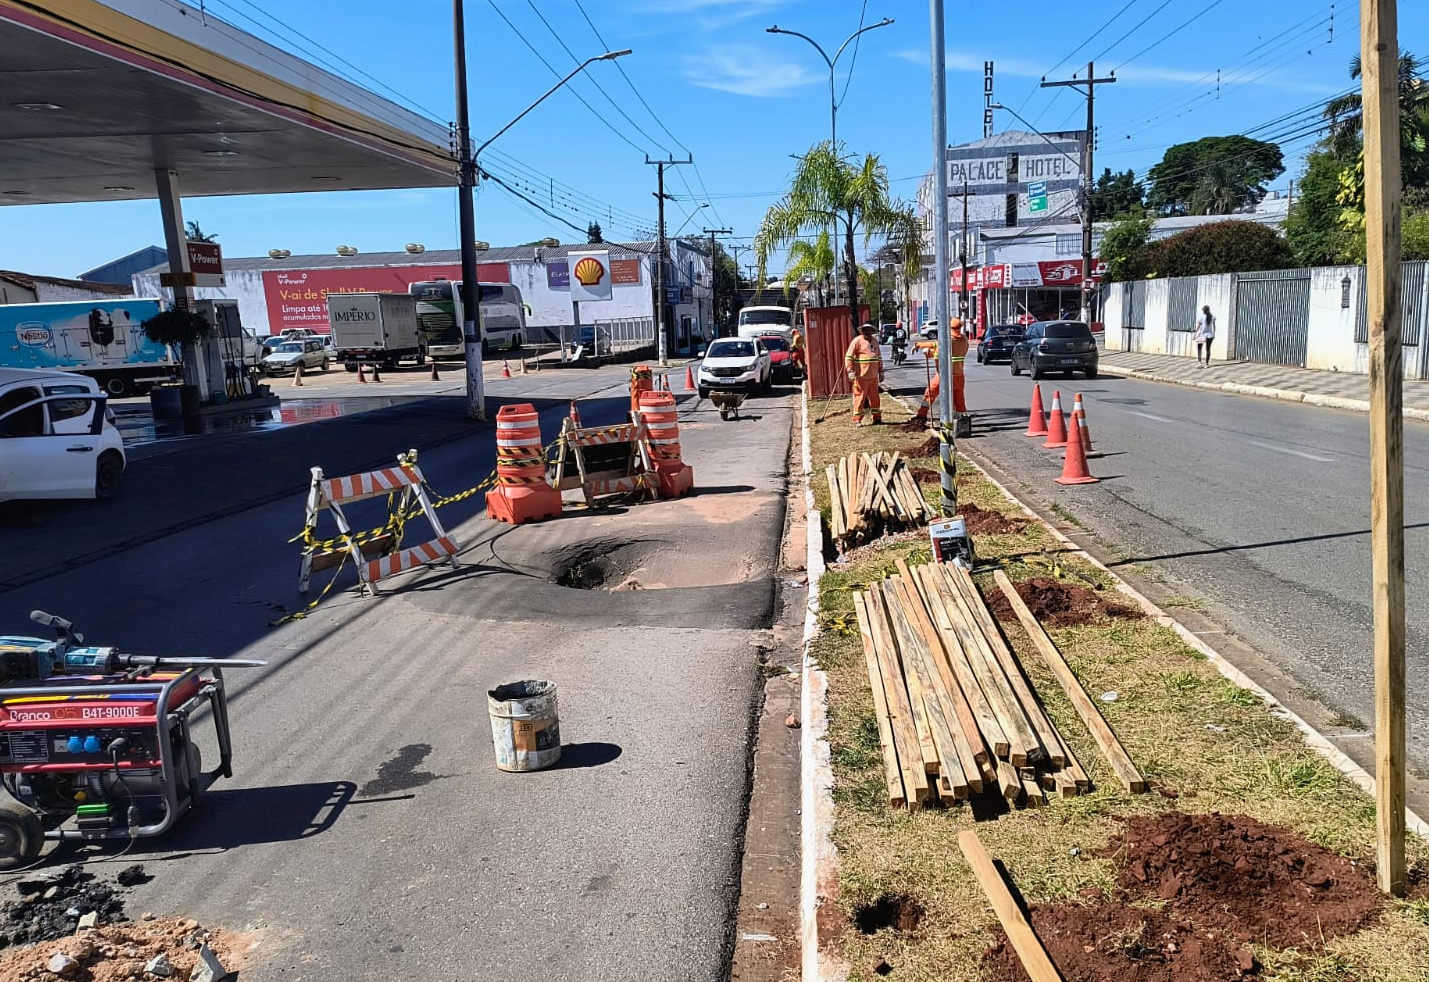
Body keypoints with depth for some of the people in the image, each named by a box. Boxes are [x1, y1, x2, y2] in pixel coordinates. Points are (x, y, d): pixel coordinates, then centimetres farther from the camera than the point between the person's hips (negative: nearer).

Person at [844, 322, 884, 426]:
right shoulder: (857, 341, -7)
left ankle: (877, 418, 22)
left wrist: (881, 372, 17)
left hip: (873, 376, 6)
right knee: (860, 397, -2)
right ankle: (857, 420, 5)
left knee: (874, 397, 12)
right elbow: (848, 356, -12)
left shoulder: (875, 341, 13)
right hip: (861, 376, -6)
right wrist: (850, 371, -19)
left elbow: (879, 357, 21)